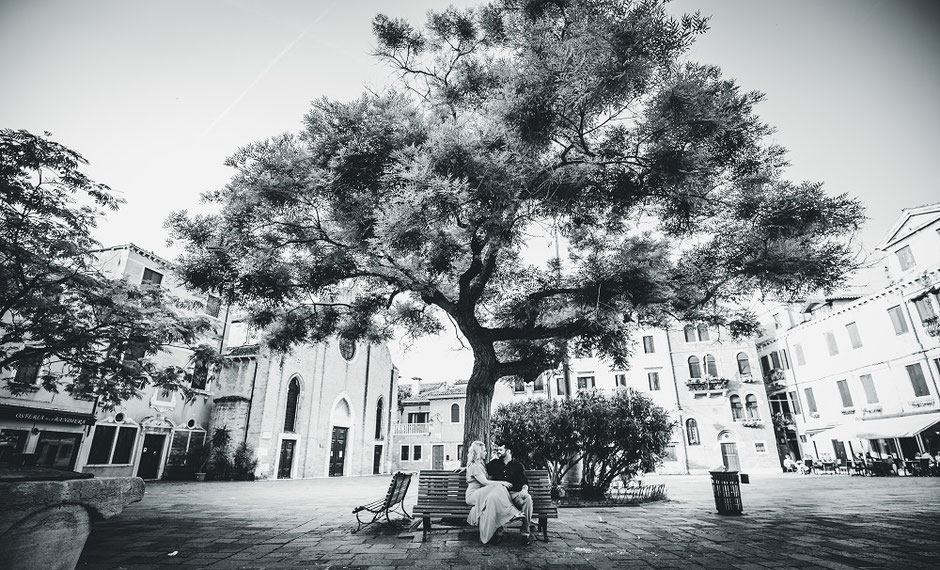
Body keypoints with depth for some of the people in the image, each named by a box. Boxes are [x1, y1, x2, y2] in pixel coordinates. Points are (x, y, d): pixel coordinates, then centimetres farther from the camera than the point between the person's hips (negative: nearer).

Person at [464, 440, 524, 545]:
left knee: (495, 496, -25)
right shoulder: (474, 466, -8)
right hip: (472, 495, -9)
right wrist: (502, 483, -10)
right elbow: (485, 482, -16)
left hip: (482, 493, 9)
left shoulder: (481, 464, 23)